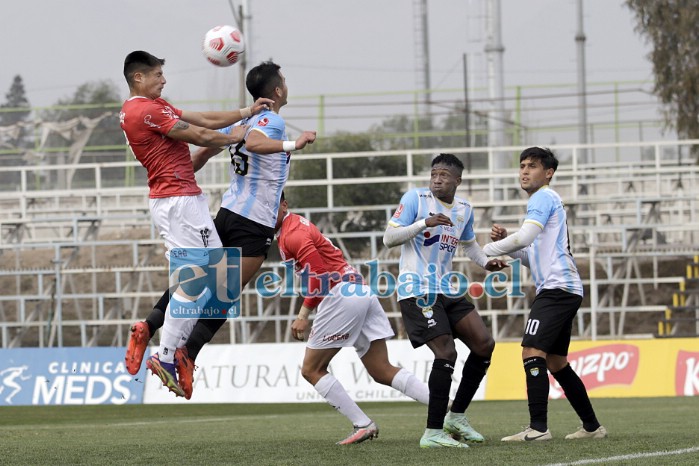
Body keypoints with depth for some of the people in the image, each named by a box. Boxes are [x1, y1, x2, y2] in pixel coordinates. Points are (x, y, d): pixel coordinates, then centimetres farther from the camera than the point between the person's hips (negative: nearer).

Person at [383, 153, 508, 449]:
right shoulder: (416, 198, -7)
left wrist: (486, 263, 9)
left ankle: (456, 417, 16)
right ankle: (432, 433, -15)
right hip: (417, 291, -7)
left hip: (446, 291, 7)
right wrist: (425, 223, -24)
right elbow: (389, 238, -12)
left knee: (484, 345, 3)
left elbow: (469, 244, 29)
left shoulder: (464, 209, 11)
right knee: (446, 354, -18)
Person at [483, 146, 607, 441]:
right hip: (564, 291, 11)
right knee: (556, 362, 14)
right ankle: (591, 427, 18)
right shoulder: (548, 201, 25)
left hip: (557, 288, -11)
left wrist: (488, 249, -7)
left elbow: (524, 237, -19)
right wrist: (504, 242, 11)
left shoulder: (543, 198, -5)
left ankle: (538, 428, -26)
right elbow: (533, 256, 27)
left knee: (532, 352, -18)